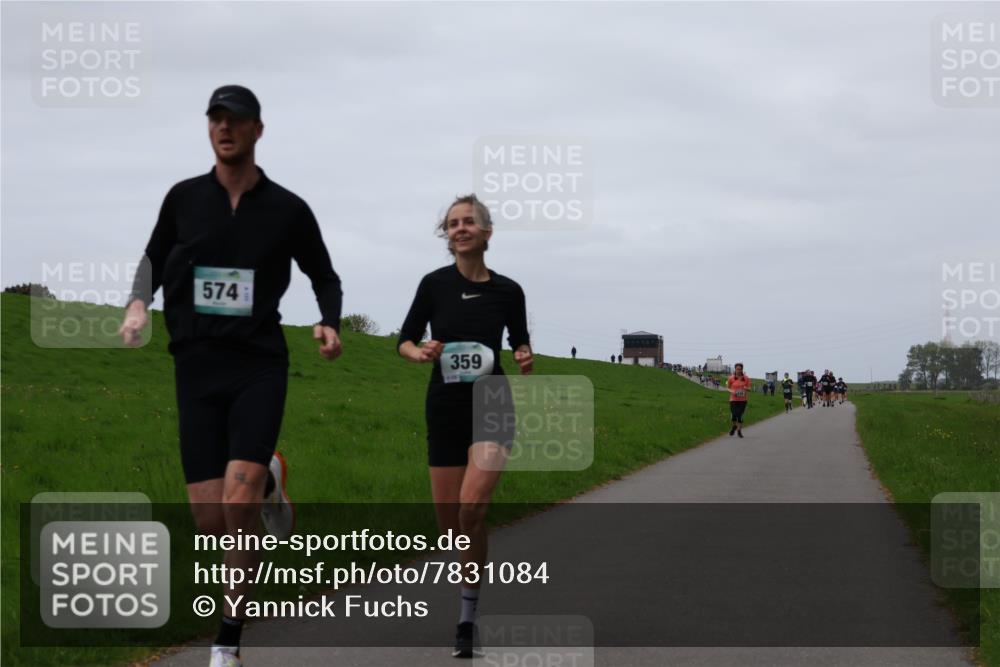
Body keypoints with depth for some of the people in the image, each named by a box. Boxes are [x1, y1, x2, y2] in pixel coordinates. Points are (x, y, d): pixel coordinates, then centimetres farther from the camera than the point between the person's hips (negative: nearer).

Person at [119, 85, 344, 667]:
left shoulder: (287, 209, 2)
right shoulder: (184, 198, 6)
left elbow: (324, 275, 16)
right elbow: (156, 257, 21)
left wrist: (330, 323, -4)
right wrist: (140, 302, 0)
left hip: (260, 367, -2)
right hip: (197, 369, 2)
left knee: (237, 506, -19)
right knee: (211, 521, -3)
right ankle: (269, 479, 34)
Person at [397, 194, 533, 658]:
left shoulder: (507, 291, -1)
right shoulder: (434, 284, -2)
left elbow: (520, 342, 14)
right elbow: (405, 341, 5)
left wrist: (525, 359, -8)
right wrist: (420, 353, -17)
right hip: (445, 410, 2)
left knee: (471, 509, -21)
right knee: (448, 522, 3)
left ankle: (467, 618, -11)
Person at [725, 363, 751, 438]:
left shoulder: (746, 378, 0)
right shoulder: (731, 378, -3)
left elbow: (749, 389, 8)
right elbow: (728, 387, 8)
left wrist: (747, 389, -16)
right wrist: (731, 391, -13)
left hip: (743, 400, 1)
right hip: (733, 400, -1)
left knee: (740, 415, 1)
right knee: (734, 415, -10)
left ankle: (739, 430, 19)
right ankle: (734, 426, 22)